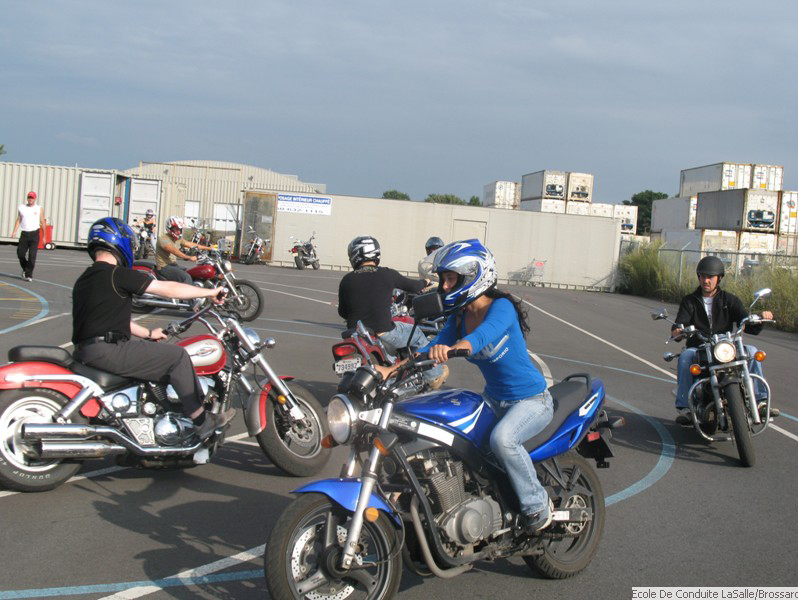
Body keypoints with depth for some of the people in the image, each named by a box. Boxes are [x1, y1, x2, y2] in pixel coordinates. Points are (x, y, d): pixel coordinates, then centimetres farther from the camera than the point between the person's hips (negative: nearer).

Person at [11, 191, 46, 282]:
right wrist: (14, 231, -3)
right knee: (20, 254, 2)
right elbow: (18, 220, 10)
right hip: (24, 233, 3)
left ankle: (29, 275, -6)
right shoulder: (21, 207, 10)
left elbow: (42, 223, 6)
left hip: (34, 234, -3)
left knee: (32, 255, -10)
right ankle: (25, 269, 29)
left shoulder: (39, 209, 4)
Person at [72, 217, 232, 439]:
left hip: (85, 352, 10)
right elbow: (168, 289, -7)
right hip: (107, 351, -10)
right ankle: (201, 421, 0)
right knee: (177, 356, -5)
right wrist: (211, 292, 3)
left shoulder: (84, 280, 19)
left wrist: (148, 334, 33)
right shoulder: (118, 274, -9)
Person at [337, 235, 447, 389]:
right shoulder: (387, 274, -5)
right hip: (383, 335, -3)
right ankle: (434, 376, 31)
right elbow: (413, 287, 10)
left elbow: (342, 312, 10)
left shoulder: (347, 280, 0)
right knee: (417, 334, 21)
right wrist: (426, 283, 34)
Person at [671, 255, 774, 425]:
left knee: (752, 351, -24)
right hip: (698, 349, -1)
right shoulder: (689, 301, 9)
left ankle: (760, 400, -24)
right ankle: (684, 407, -34)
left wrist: (761, 318, -24)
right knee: (685, 356, -33)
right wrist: (676, 331, -32)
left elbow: (750, 327, -1)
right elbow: (681, 324, -7)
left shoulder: (730, 300, 9)